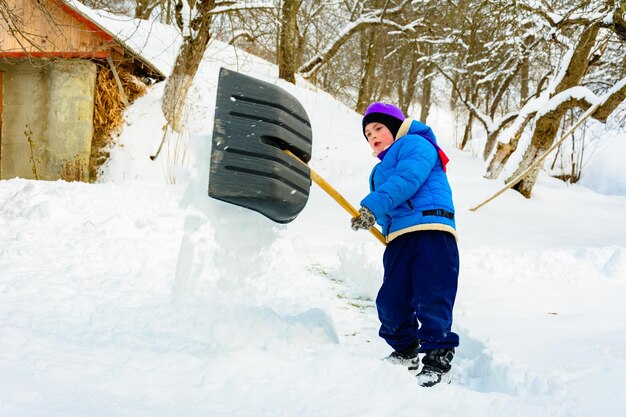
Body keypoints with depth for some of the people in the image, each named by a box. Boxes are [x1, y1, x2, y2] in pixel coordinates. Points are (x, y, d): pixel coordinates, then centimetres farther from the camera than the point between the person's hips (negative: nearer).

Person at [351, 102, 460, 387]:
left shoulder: (415, 144, 7)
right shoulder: (380, 172, 34)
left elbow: (407, 179, -13)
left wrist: (373, 207, -22)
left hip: (431, 230, -8)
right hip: (398, 238, 8)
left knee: (430, 300, -13)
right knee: (391, 300, 4)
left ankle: (438, 361, -10)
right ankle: (405, 352, 23)